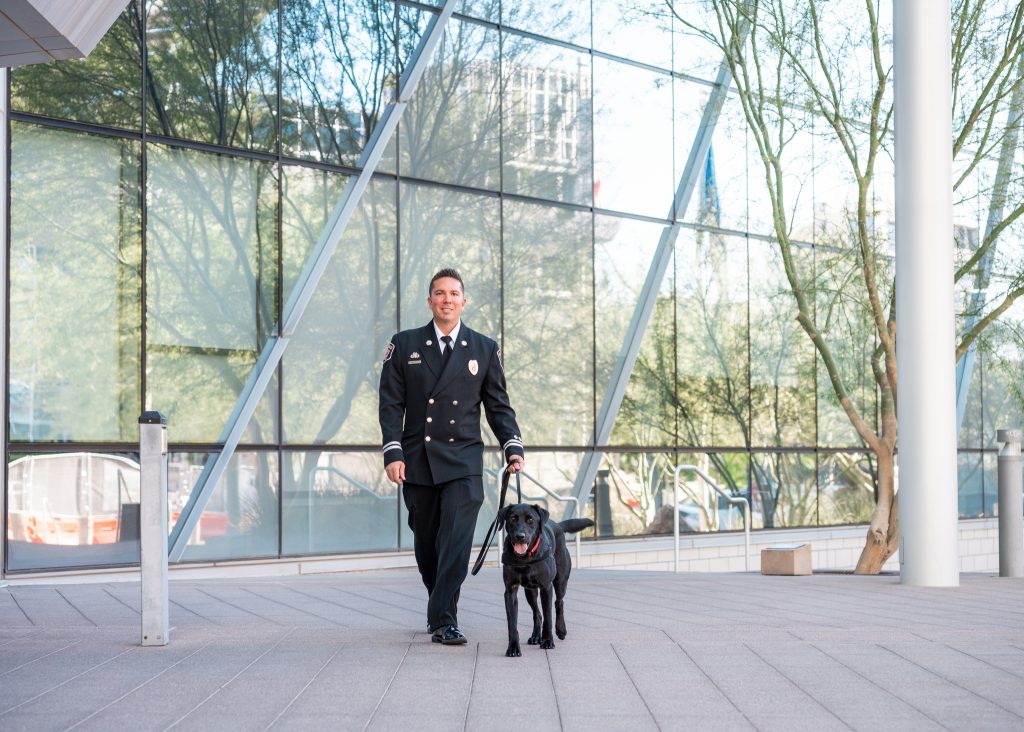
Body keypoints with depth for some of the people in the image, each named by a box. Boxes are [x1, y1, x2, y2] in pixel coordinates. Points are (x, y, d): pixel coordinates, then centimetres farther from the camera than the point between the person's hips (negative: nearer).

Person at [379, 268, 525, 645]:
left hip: (463, 461, -1)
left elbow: (499, 406, 9)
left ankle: (444, 620, -15)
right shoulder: (404, 345, 6)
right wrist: (393, 452, -8)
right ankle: (439, 605, 29)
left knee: (456, 540, -14)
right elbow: (391, 404, 3)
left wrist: (513, 447, -5)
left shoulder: (485, 349, 7)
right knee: (425, 543, 10)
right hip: (417, 461, 1)